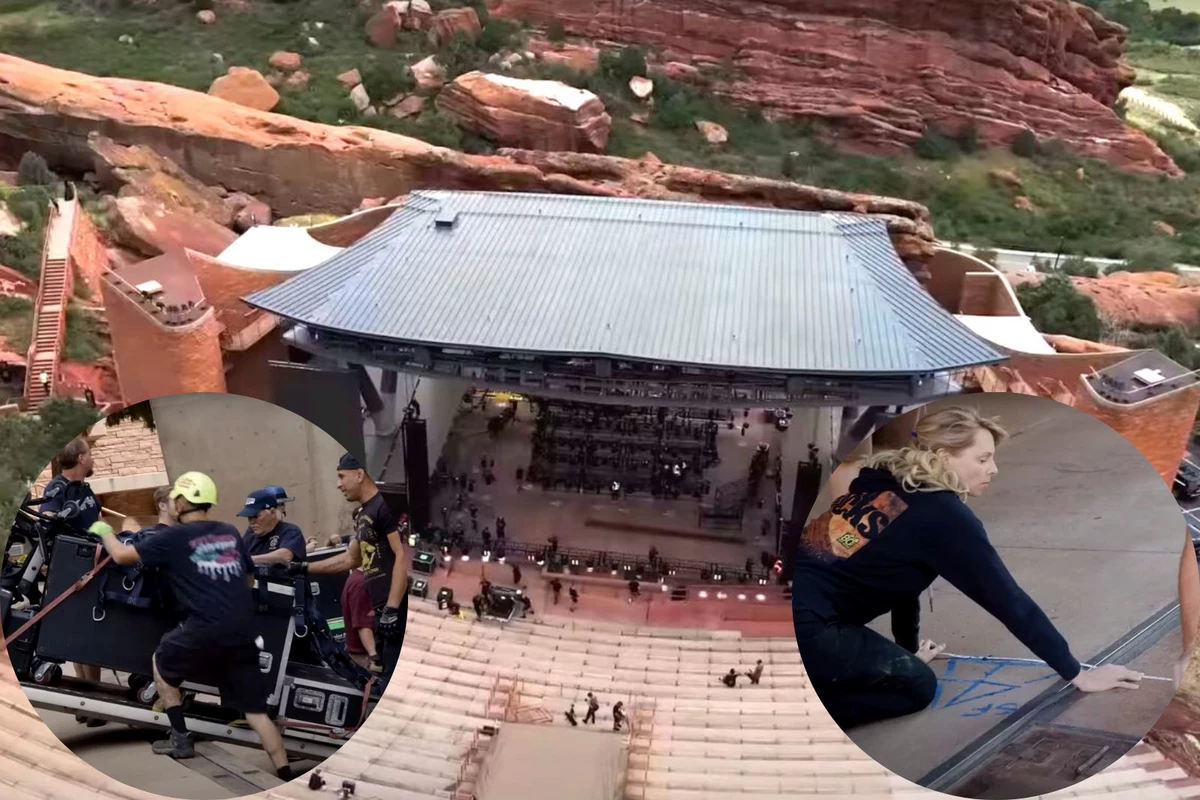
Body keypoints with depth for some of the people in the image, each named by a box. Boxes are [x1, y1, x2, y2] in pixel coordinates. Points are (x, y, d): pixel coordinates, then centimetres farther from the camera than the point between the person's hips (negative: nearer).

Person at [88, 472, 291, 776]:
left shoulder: (175, 536, 2)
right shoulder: (230, 533, 16)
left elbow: (121, 555, 10)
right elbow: (249, 579, 24)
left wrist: (104, 531, 29)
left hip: (205, 630, -4)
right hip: (243, 632, 4)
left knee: (162, 661, 28)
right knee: (255, 709, 8)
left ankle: (181, 739, 29)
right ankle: (286, 775, 0)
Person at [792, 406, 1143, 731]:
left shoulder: (890, 482, 16)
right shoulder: (946, 517, -6)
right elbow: (1009, 601, -1)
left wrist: (909, 649, 40)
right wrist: (1078, 675, 10)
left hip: (803, 608, 8)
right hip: (805, 625, -8)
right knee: (917, 687, 11)